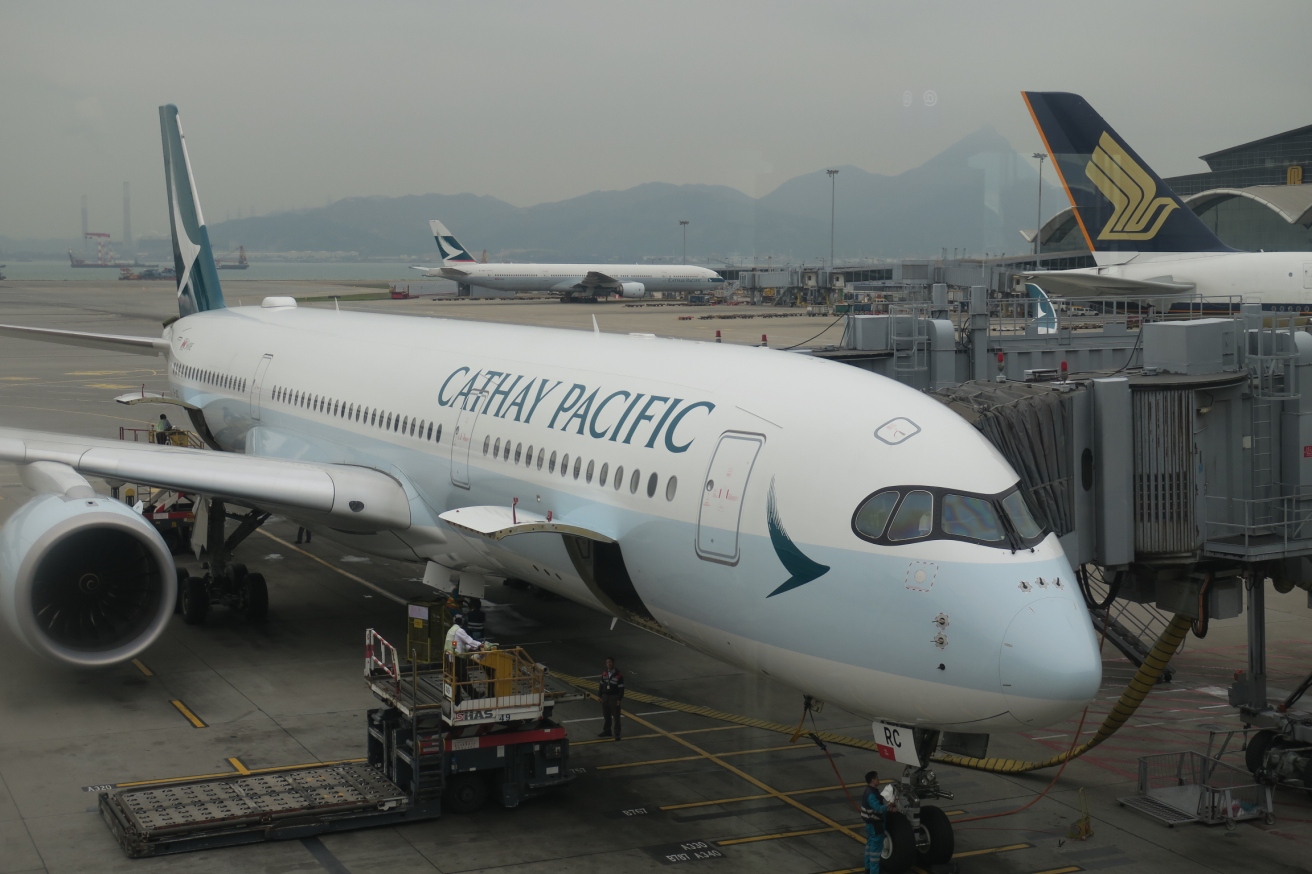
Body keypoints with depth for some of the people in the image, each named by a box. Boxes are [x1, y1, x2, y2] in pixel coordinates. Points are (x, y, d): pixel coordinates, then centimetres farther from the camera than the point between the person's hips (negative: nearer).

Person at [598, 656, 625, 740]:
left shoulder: (619, 674, -12)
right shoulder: (604, 673, 4)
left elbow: (621, 688, -10)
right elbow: (601, 685, 12)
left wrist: (619, 699, -13)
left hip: (614, 697, -5)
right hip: (605, 696, 5)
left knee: (616, 717, 0)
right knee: (606, 716, 15)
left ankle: (617, 733, 8)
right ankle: (606, 731, 28)